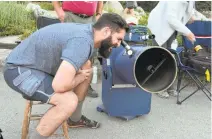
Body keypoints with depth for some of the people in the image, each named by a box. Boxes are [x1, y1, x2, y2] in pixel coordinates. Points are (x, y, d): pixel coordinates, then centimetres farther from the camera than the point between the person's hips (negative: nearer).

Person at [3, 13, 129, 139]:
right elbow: (60, 85, -35)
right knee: (69, 101, -27)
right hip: (18, 70, -10)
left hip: (38, 62, 10)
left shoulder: (85, 30, 2)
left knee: (87, 66, 10)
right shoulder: (83, 41, -28)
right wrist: (80, 77, -14)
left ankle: (76, 118, 24)